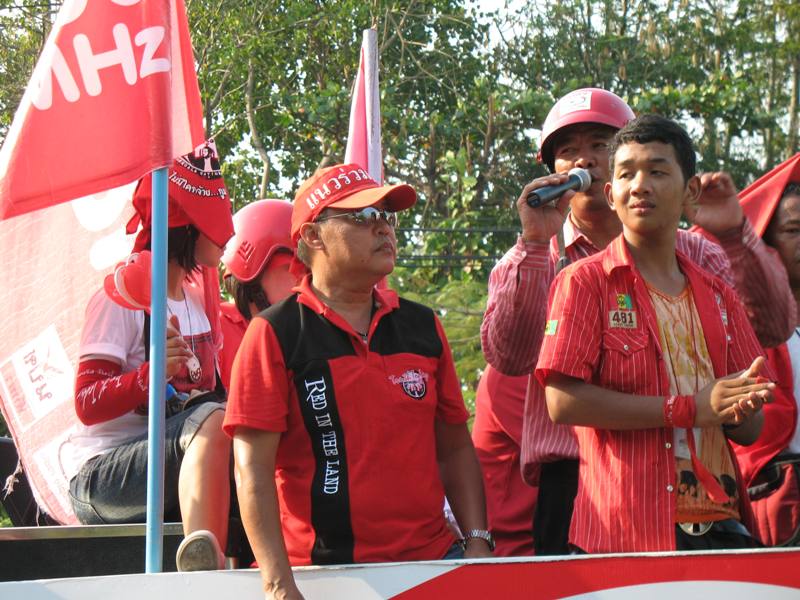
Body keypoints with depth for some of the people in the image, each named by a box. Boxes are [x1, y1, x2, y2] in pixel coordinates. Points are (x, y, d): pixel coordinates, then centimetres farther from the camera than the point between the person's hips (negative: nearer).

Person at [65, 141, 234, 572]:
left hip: (178, 470, 7)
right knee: (214, 420, -35)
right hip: (101, 475, -7)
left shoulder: (198, 299, 18)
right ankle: (207, 560, -51)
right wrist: (151, 373, -31)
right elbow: (87, 404, -14)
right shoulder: (122, 296, -6)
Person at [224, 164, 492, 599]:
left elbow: (455, 448, 18)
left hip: (432, 558, 5)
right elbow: (254, 469, -10)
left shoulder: (422, 326, 13)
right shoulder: (275, 334, -3)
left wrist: (477, 542, 4)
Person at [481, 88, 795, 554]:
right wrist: (535, 243, -14)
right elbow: (509, 358, -8)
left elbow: (773, 327, 2)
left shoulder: (692, 253, 13)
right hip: (574, 478, -1)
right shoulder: (531, 261, 11)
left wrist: (735, 234, -9)